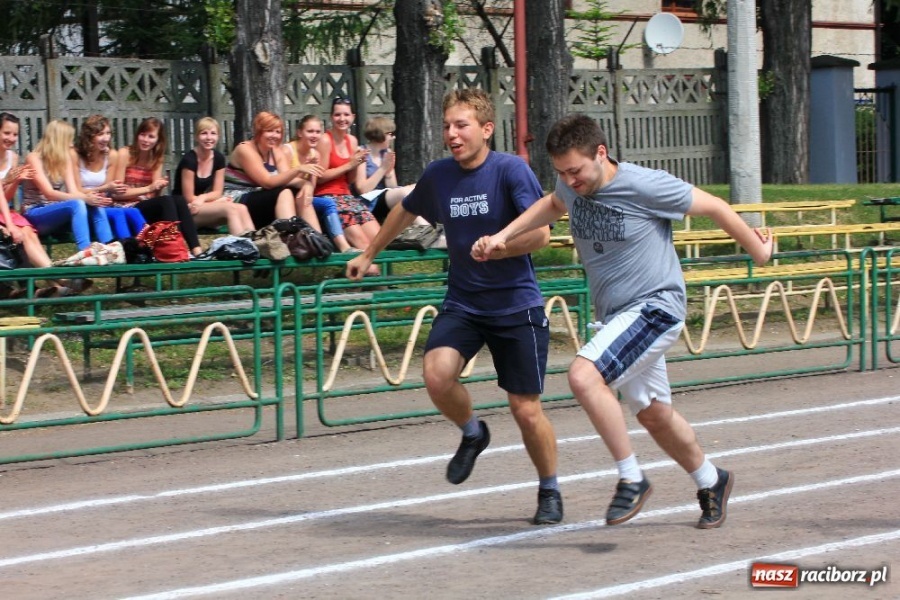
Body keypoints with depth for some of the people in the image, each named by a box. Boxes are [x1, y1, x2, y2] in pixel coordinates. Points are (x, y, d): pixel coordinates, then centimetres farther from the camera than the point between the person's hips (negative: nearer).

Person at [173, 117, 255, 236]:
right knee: (230, 208, -31)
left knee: (241, 208, -23)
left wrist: (202, 198, -18)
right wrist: (220, 200, -11)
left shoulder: (219, 158, 4)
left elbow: (217, 192, 3)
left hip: (204, 207, 7)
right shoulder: (189, 159, -16)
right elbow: (189, 198, -15)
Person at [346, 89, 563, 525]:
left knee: (526, 409, -1)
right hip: (462, 303, 4)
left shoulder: (510, 170, -13)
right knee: (437, 374, -23)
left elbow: (540, 232, -18)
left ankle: (550, 492, 23)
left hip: (517, 305, -4)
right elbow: (405, 211, 22)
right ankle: (472, 433, 9)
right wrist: (368, 254, 32)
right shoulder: (438, 176, 2)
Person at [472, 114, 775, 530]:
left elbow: (714, 207, -8)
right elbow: (553, 204, 25)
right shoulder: (573, 185, -1)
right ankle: (710, 482, 42)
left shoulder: (647, 187, -21)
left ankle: (631, 479, -17)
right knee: (654, 415, 18)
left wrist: (758, 251, 6)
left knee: (584, 375, -28)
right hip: (614, 316, 8)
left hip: (656, 306, -8)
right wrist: (504, 236, 14)